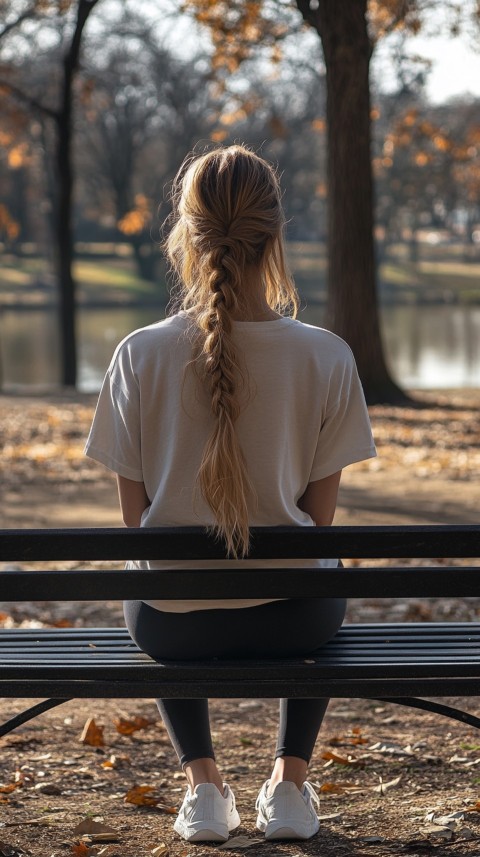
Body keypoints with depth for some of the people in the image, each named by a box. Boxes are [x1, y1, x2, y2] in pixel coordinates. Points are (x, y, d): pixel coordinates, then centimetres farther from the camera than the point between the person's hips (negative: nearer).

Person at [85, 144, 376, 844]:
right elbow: (319, 515, -3)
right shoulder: (327, 358, -13)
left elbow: (135, 514, -3)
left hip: (169, 621, 0)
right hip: (290, 620, 0)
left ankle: (203, 781, 27)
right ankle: (290, 782, 32)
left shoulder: (141, 355, -12)